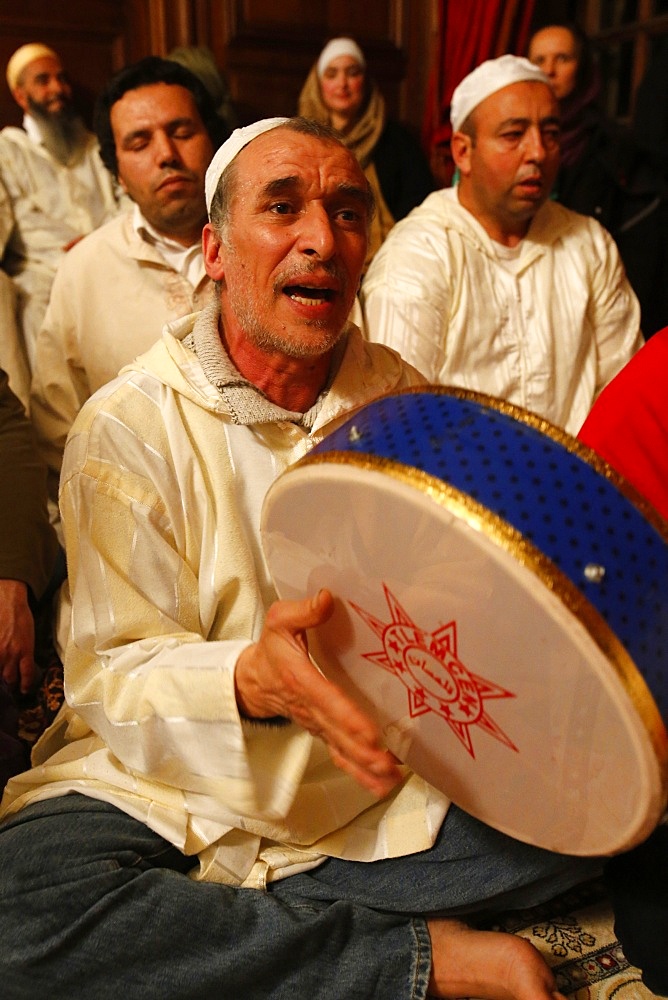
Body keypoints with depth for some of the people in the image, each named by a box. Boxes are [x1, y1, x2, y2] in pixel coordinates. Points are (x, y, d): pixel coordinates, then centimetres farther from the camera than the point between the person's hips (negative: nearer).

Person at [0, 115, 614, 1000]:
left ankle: (213, 920, -12)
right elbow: (113, 676, -14)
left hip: (385, 786, 3)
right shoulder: (129, 426, -10)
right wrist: (252, 681, -35)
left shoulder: (399, 396, 3)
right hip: (173, 788, -2)